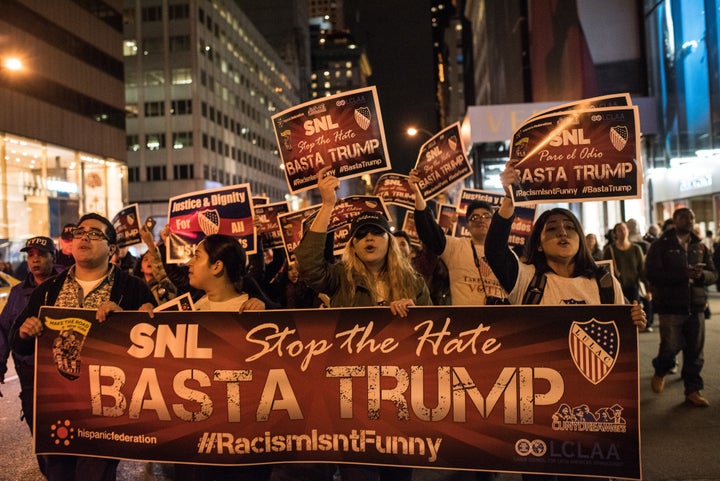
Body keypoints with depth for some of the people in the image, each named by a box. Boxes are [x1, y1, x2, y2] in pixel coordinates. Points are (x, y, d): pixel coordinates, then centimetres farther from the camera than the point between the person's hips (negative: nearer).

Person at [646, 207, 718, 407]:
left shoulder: (699, 246, 13)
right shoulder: (660, 246, -2)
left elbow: (713, 274, 12)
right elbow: (652, 273, -13)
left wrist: (701, 274, -12)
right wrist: (683, 273, -22)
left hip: (696, 306, 4)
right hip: (671, 306, -4)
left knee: (695, 351, 5)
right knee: (671, 346, -4)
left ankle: (693, 391, 18)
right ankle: (660, 372, 26)